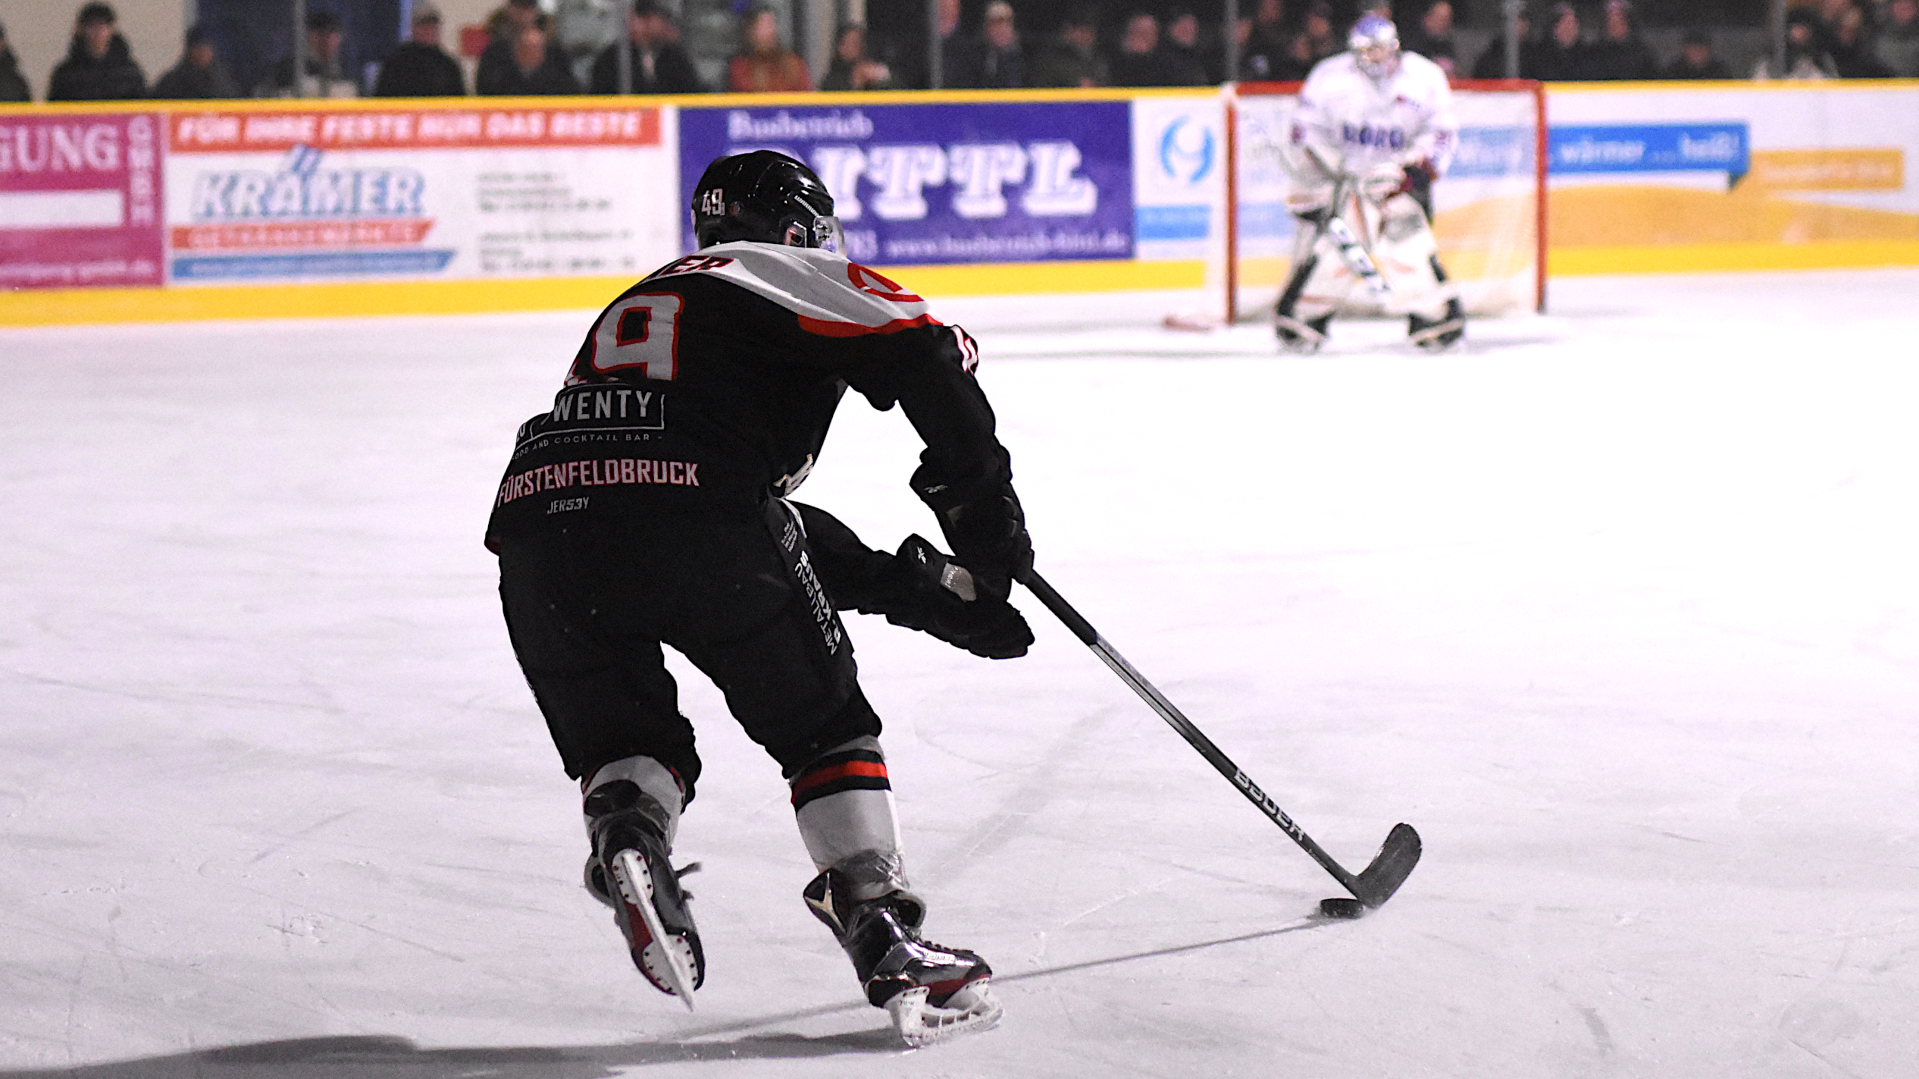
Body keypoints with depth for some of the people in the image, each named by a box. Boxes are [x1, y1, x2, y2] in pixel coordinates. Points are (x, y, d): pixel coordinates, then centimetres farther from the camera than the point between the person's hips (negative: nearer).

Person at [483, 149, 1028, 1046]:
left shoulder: (638, 304, 39)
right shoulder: (785, 273, 19)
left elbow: (769, 514, 35)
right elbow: (927, 356, 1)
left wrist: (915, 585, 30)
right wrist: (982, 510, 9)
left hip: (538, 518, 5)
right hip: (688, 519, -5)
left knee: (625, 738, 21)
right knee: (823, 727, 12)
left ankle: (625, 834, -11)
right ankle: (886, 940, 4)